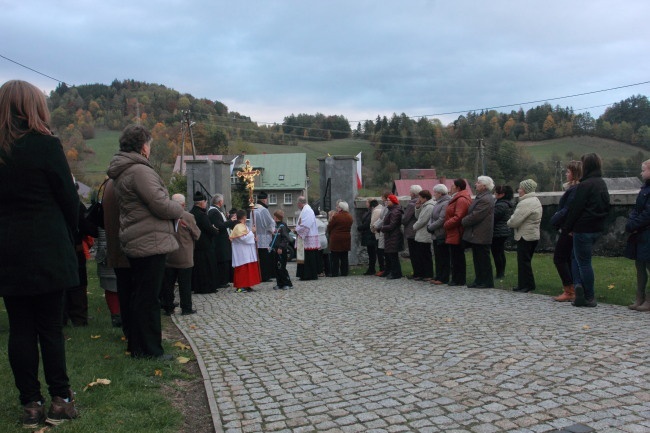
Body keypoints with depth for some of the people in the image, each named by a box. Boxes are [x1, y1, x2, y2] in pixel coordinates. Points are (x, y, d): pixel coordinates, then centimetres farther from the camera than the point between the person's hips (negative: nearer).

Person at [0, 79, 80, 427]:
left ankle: (31, 404, 15)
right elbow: (69, 199, -5)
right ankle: (60, 400, 12)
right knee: (50, 327, 4)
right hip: (46, 251, -4)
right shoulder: (45, 144, -10)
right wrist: (67, 235, 11)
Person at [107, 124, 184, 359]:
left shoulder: (122, 172, 16)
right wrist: (179, 209, -2)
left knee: (140, 295, 17)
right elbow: (161, 205, -22)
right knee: (149, 298, -3)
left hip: (136, 243, 10)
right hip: (150, 243, -10)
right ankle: (150, 349, 5)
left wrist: (172, 210, 14)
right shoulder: (140, 170, -17)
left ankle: (137, 345, 28)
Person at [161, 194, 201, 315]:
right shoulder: (188, 217, -13)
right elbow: (197, 235, -4)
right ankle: (186, 308, 10)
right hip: (184, 257, -3)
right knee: (185, 284, 5)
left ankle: (168, 308, 18)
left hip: (168, 256, 3)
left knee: (168, 283, 11)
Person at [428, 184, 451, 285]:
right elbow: (432, 217, 16)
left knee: (443, 257, -2)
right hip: (436, 235, 10)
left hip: (442, 235, -10)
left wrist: (431, 227, -13)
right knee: (438, 257, 14)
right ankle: (438, 277, 22)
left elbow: (441, 220, -22)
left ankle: (443, 278, 4)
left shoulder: (446, 203, -16)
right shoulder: (437, 203, 15)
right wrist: (429, 225, -2)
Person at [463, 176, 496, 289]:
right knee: (478, 259, 14)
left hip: (480, 236, -10)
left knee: (483, 259, -2)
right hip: (476, 235, 10)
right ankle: (479, 281, 21)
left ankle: (487, 282, 7)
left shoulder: (485, 200, -19)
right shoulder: (481, 197, 15)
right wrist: (464, 221, 9)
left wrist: (462, 221, -10)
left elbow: (475, 216, -22)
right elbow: (472, 213, 20)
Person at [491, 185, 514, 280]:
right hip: (505, 232, 10)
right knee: (501, 253, 16)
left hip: (498, 233, -10)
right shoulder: (508, 204, 12)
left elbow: (493, 218, -20)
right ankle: (502, 273, 22)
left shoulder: (501, 205, -21)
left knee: (496, 254, -5)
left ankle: (499, 274, -1)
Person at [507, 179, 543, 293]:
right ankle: (524, 284, 21)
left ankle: (526, 285, 4)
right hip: (534, 235, 10)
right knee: (526, 261, 15)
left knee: (523, 261, -2)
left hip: (525, 236, -10)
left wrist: (509, 222, -1)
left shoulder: (525, 203, -20)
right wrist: (512, 221, 7)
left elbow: (514, 221, -23)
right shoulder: (536, 200, 14)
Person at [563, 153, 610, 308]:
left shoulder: (585, 185, -17)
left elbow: (576, 208, -16)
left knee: (583, 262, 0)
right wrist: (600, 222, 16)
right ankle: (579, 286, 7)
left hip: (583, 228, -9)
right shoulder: (602, 184, 11)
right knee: (576, 256, 18)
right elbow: (606, 207, 15)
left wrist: (568, 227, -6)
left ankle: (589, 297, 6)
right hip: (597, 228, 9)